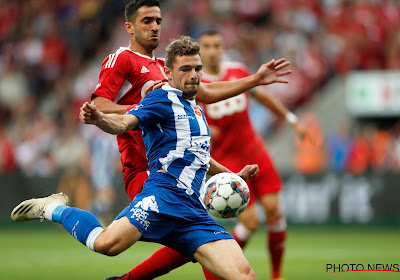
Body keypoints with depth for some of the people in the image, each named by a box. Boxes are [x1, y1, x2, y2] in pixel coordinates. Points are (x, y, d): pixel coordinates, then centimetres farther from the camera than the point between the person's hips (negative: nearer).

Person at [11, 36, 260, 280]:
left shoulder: (196, 111, 27)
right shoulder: (163, 99, 2)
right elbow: (124, 123, -15)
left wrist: (234, 176, 38)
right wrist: (99, 119, -36)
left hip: (193, 211, 7)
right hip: (164, 195, -7)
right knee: (107, 243, -31)